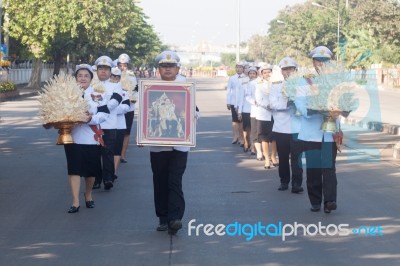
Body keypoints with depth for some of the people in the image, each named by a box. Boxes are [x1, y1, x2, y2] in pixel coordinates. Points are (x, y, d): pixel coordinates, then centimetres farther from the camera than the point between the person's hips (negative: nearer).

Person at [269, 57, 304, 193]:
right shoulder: (276, 86, 7)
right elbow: (273, 104, -6)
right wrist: (287, 103, -19)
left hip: (296, 128, -2)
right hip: (281, 128, 2)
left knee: (296, 156, -6)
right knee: (283, 157, 10)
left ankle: (297, 183, -3)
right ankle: (284, 181, 21)